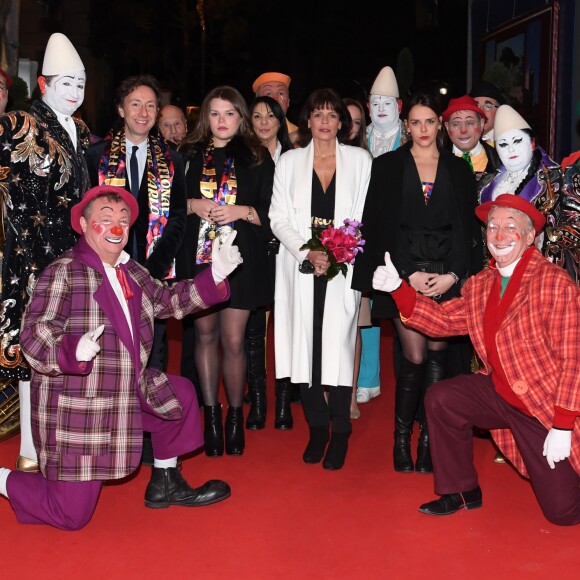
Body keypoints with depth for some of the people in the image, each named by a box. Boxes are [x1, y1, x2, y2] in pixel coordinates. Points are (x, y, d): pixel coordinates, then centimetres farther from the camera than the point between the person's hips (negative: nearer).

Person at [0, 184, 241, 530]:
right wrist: (74, 353, -43)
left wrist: (215, 275, 7)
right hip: (75, 412, -8)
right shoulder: (63, 273, -15)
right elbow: (34, 336, -22)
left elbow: (169, 301, 19)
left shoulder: (132, 273, 9)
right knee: (72, 515, -4)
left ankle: (164, 484, 27)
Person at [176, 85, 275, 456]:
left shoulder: (257, 158, 4)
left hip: (241, 259, -2)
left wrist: (241, 211, -14)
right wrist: (192, 205, -8)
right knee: (205, 335, 7)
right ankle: (211, 415, 19)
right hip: (198, 258, 2)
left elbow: (273, 213, 2)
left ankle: (235, 416, 14)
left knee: (233, 340, -4)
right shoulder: (189, 154, 8)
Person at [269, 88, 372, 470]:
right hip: (300, 268, 2)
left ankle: (340, 432, 3)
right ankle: (317, 428, 13)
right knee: (305, 346, -1)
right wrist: (307, 252, -11)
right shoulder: (290, 162, 11)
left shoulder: (359, 160, 9)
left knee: (338, 345, -8)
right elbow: (279, 218, 5)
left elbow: (365, 216, 4)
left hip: (342, 269, -1)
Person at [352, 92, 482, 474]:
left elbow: (468, 228, 7)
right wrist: (409, 274, -9)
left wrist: (452, 275, -6)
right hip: (405, 273, -2)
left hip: (448, 275, 2)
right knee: (416, 357, -7)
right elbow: (380, 226, 0)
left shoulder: (459, 170, 11)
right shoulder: (387, 167, 6)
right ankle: (401, 438, 9)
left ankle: (428, 439, 10)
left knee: (437, 354, 1)